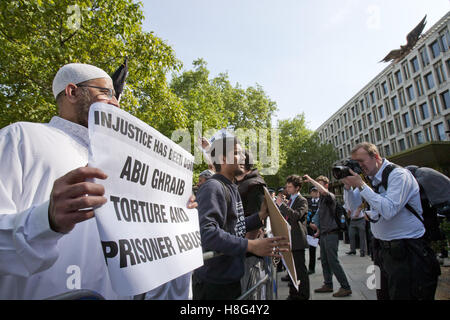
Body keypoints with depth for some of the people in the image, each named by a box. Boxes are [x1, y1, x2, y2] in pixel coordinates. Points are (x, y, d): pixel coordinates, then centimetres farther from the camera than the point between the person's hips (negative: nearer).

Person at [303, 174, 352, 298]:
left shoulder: (330, 196, -10)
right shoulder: (321, 199, 15)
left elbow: (324, 191, -35)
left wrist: (310, 180, -28)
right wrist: (319, 231, 20)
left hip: (331, 233, -9)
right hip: (324, 234, 9)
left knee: (333, 261, -5)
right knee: (324, 261, 13)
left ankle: (346, 287, 6)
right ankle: (328, 285, 23)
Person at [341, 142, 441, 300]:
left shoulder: (399, 174, -14)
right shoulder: (371, 178, 6)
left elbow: (388, 210, -27)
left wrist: (361, 185, -24)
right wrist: (349, 186, -2)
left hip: (406, 252, -7)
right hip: (382, 248, 7)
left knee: (402, 295, 3)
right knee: (383, 295, 16)